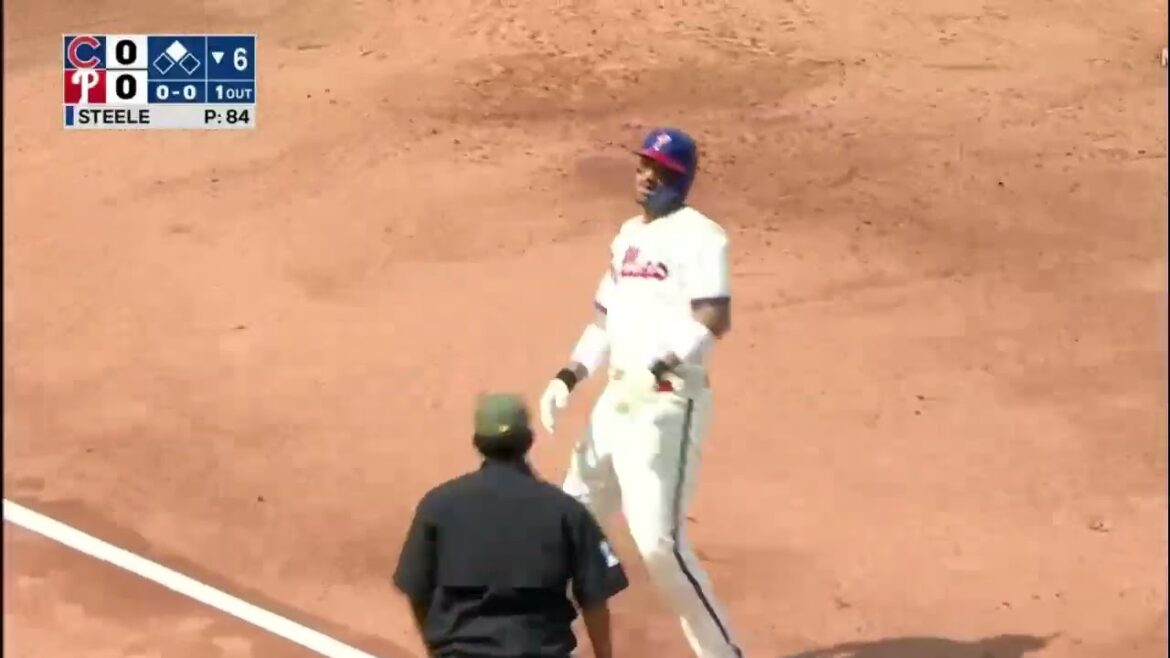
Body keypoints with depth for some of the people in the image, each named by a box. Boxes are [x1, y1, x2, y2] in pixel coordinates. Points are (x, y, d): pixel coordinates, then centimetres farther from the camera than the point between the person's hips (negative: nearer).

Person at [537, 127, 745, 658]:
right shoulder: (628, 234, 18)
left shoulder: (698, 235, -9)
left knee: (658, 542, -15)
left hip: (668, 404, -9)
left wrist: (662, 365, -36)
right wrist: (569, 376, 11)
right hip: (616, 398, 9)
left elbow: (714, 319, -22)